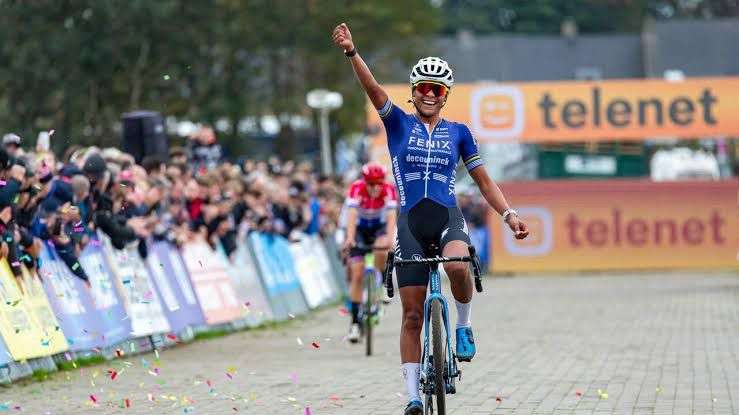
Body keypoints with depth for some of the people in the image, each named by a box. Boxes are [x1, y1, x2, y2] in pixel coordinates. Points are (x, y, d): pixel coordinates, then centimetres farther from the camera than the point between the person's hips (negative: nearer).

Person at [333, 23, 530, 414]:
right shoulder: (398, 123, 7)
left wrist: (509, 214, 0)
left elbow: (483, 181, 13)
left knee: (457, 265, -35)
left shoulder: (458, 132, 10)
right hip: (410, 220, 0)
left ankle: (463, 324, -7)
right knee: (412, 313, -2)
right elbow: (373, 89, -9)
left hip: (448, 216, 0)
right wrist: (351, 52, -25)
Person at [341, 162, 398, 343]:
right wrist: (350, 238, -53)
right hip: (359, 228, 0)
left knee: (381, 250, -35)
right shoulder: (356, 188, -28)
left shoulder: (389, 190, -26)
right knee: (357, 275, -9)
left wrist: (389, 237, -54)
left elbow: (391, 215, -37)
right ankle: (354, 322, -3)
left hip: (379, 226, 0)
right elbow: (352, 215, -38)